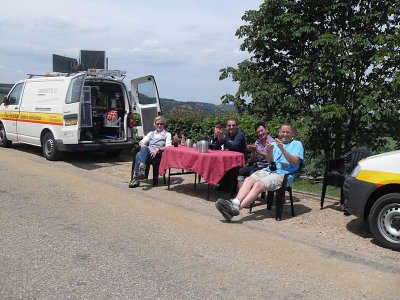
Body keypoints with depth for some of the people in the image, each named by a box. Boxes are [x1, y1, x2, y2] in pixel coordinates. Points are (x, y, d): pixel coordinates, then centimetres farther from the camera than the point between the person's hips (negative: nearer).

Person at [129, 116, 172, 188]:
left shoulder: (167, 134, 18)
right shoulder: (151, 133, 31)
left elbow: (168, 147, 1)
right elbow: (141, 142, 22)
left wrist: (157, 149, -16)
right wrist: (144, 146, -3)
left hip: (158, 154, -3)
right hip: (148, 152, 4)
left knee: (145, 148, -35)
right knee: (138, 154, -33)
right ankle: (136, 178, -41)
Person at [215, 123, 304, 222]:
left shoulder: (297, 144, 10)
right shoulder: (275, 143, 25)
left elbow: (294, 162, -6)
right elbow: (270, 160, 14)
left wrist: (282, 149, -16)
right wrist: (269, 150, -6)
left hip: (282, 174, -6)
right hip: (269, 170, 6)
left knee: (259, 184, -31)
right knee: (249, 179, -24)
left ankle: (236, 208, -45)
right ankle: (235, 202, -43)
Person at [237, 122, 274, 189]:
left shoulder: (271, 142, -7)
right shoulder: (257, 142, 13)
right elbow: (253, 159, 14)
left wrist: (257, 151, -20)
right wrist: (253, 151, -8)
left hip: (266, 166, -7)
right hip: (257, 165, 7)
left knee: (253, 173, -31)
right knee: (241, 171, -12)